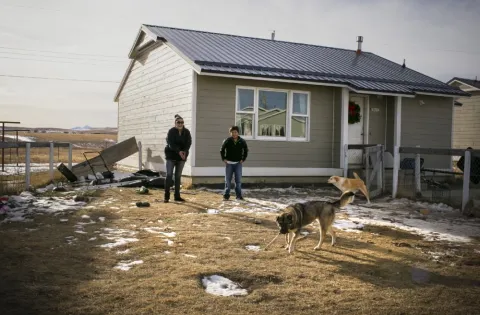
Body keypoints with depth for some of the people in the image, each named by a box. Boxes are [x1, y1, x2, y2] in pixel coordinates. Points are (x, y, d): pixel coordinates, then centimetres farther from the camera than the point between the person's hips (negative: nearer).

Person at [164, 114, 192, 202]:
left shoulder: (187, 132, 1)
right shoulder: (171, 131, -9)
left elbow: (188, 143, -6)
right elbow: (171, 144, -18)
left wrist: (184, 151, -24)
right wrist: (178, 151, -31)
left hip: (182, 156, 3)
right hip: (171, 155, -3)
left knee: (178, 176, 8)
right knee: (169, 175, -6)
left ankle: (177, 196, 14)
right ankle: (166, 196, -3)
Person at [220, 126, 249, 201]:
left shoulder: (242, 141, -1)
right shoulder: (227, 141, -5)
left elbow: (246, 151, 11)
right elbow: (222, 150, 6)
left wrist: (243, 159, 2)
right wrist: (224, 159, -2)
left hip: (238, 163, 1)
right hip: (229, 163, -1)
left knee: (238, 180, 0)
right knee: (228, 180, 3)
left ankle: (239, 195, 7)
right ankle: (226, 195, 10)